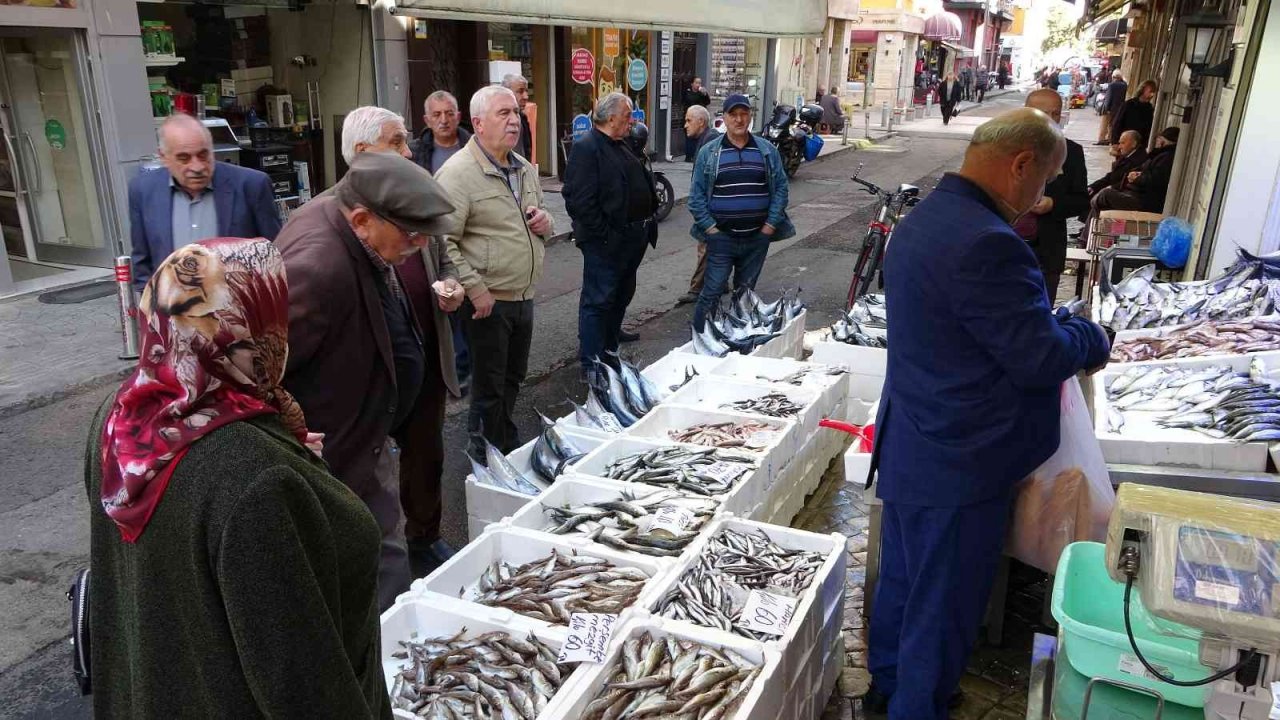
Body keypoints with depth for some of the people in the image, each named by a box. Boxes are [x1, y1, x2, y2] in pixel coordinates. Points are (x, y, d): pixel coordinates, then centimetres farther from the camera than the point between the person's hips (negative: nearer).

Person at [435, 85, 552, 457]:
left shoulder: (525, 169, 10)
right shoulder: (458, 173, -16)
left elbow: (539, 213, 26)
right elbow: (443, 241, -20)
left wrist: (545, 221, 2)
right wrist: (474, 288, -22)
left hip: (523, 297, 8)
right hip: (487, 301, -7)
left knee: (513, 380, 21)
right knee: (489, 387, 6)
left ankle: (510, 449, 39)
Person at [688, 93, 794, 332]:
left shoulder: (767, 151, 6)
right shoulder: (709, 152, 2)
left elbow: (781, 187, 5)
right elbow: (696, 194, 0)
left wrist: (771, 224, -3)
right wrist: (709, 227, -8)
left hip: (758, 236, 2)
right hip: (721, 236, -2)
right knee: (712, 293, -4)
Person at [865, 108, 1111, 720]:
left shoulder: (923, 218, 7)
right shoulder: (986, 243, -26)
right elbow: (1040, 358, -21)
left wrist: (1056, 325, 10)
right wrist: (1092, 337, -2)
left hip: (910, 448, 10)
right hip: (960, 464, -10)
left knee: (901, 578, 24)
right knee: (942, 606, 8)